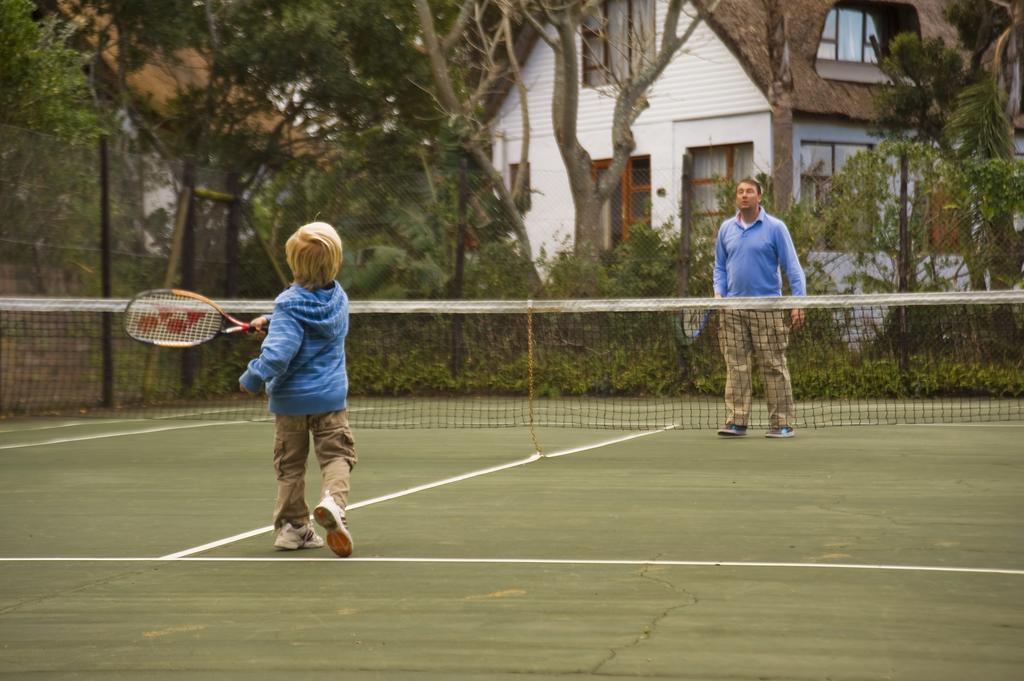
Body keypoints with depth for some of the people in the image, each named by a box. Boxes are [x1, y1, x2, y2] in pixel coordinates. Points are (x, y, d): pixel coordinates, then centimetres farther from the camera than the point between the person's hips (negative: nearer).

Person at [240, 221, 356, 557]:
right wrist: (271, 323, 7)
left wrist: (252, 378, -15)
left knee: (290, 463, 12)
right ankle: (334, 500, -24)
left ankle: (292, 526, 17)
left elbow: (277, 354, -28)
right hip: (331, 396, 2)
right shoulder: (338, 298, -1)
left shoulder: (289, 305, -19)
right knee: (337, 455, 5)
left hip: (290, 398, -2)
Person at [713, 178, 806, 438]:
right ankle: (736, 421, 2)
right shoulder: (726, 229, 11)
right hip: (733, 308, 4)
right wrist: (719, 292, 2)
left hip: (767, 307, -4)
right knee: (736, 367, 1)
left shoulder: (775, 228, -1)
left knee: (774, 367, -3)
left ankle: (782, 423, 1)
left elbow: (792, 267, -3)